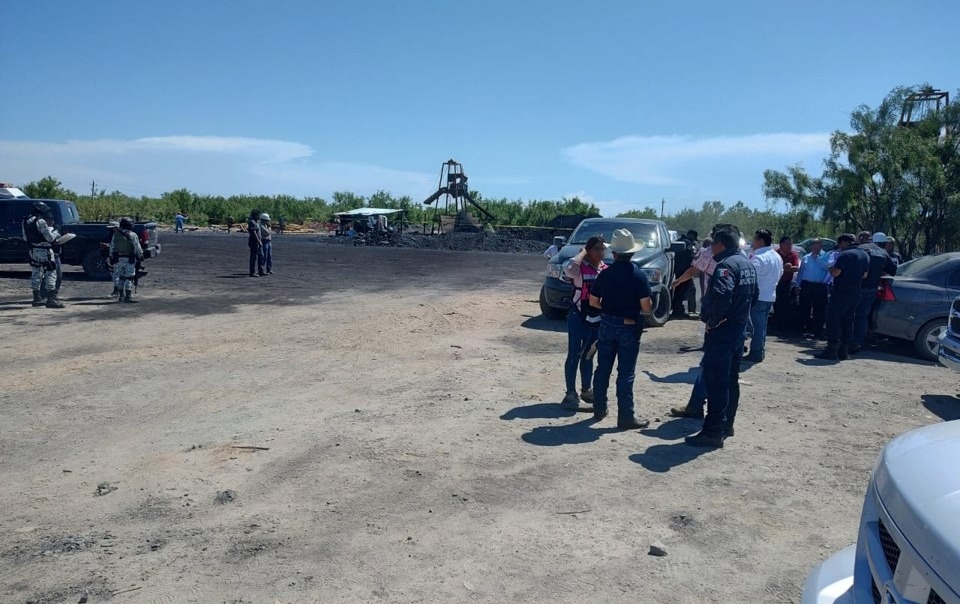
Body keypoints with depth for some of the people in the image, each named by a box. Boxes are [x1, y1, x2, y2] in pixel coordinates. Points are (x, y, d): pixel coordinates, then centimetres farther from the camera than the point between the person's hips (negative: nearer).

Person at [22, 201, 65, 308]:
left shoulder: (26, 221, 8)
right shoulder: (40, 221, -17)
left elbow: (25, 238, 14)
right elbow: (50, 237, -16)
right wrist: (55, 232, 3)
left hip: (33, 251, 8)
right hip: (45, 251, -8)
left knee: (36, 274, 15)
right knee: (51, 274, -6)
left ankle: (37, 298, 21)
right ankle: (51, 299, -11)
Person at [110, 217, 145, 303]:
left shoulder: (116, 235, 4)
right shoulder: (133, 235, -9)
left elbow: (112, 247, 8)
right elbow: (137, 248, -7)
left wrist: (112, 257, 16)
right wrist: (141, 256, 5)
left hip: (118, 259, 4)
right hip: (129, 260, -4)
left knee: (120, 277, 13)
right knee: (129, 277, -1)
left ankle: (121, 295, 17)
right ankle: (128, 296, -3)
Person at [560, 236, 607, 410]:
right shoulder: (580, 268, -13)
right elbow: (568, 267, -37)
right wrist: (583, 252, -20)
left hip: (597, 320, 6)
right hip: (578, 319, -6)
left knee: (588, 356, 18)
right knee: (574, 356, 0)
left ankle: (586, 390, 30)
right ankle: (571, 394, 6)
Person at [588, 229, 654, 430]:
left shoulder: (605, 274, -3)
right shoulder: (639, 276, -12)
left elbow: (593, 302, 3)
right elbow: (646, 307, -14)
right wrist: (633, 306, 8)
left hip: (607, 325, 3)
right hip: (629, 328, -3)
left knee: (603, 369, 15)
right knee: (626, 373, 2)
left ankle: (599, 409, 25)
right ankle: (625, 417, 6)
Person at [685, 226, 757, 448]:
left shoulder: (726, 265, -18)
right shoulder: (748, 264, 14)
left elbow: (722, 296, -32)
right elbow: (753, 295, 22)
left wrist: (712, 321, -19)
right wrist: (741, 316, 16)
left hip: (722, 330, -10)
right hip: (740, 327, 10)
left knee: (715, 381, -6)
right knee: (731, 379, 18)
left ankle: (713, 432, -4)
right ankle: (726, 424, 28)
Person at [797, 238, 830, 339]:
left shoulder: (826, 256, 6)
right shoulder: (806, 258, 17)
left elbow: (827, 266, -13)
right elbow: (801, 272, 17)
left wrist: (817, 257, -10)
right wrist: (798, 284, 9)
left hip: (820, 286, -3)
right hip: (806, 285, 3)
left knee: (819, 310, 0)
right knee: (804, 309, 5)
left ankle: (817, 333, 6)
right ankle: (805, 330, 16)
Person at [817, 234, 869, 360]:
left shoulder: (845, 255, -15)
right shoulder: (865, 255, 14)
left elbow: (835, 273, -20)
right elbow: (864, 275, 21)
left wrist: (830, 268, 0)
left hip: (842, 292, -9)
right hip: (855, 293, 9)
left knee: (833, 320, -5)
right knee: (847, 321, 12)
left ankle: (831, 351, -7)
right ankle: (844, 351, 15)